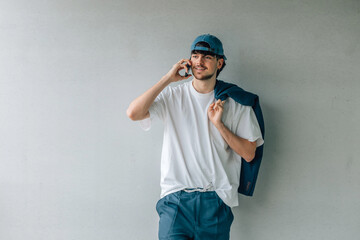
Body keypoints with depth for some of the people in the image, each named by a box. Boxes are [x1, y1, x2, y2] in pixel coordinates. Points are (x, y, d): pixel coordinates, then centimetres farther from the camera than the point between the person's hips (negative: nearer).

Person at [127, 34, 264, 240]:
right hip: (176, 199, -1)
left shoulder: (235, 103, 6)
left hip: (216, 201, 1)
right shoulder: (173, 96, 6)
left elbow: (249, 154, 3)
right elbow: (133, 113, -11)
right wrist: (167, 79, -8)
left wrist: (218, 124, -8)